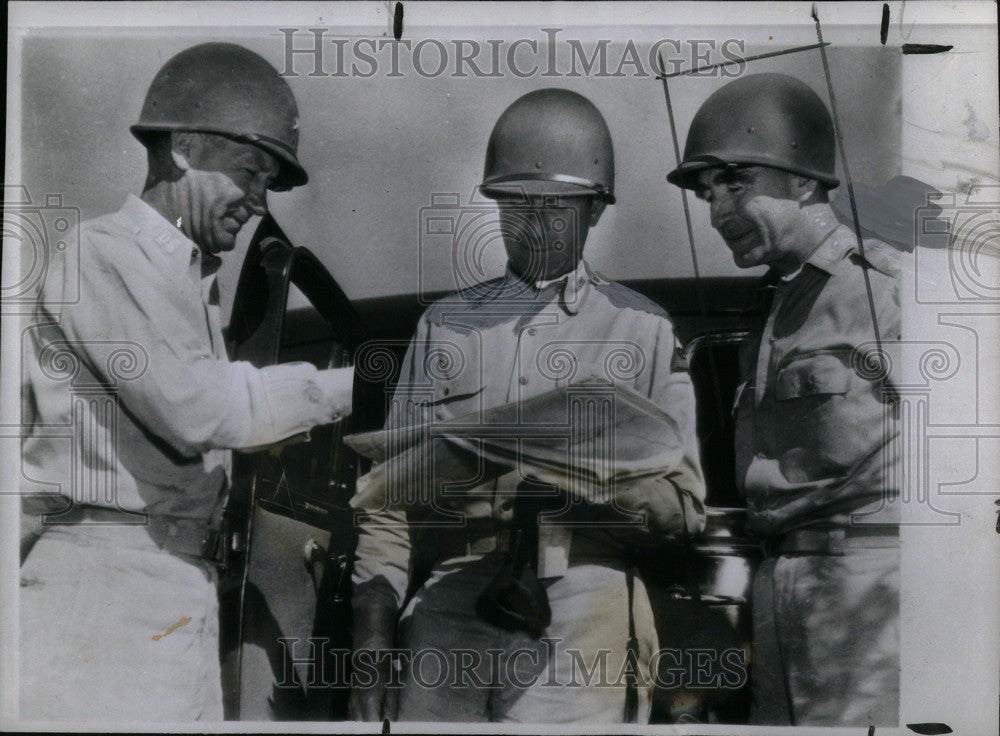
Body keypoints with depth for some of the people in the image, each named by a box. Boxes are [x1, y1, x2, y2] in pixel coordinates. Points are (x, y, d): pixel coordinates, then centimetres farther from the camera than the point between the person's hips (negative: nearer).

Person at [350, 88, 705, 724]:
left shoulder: (642, 329, 9)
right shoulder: (446, 323, 14)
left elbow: (683, 502, 5)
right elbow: (395, 490, 12)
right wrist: (373, 622, 2)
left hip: (579, 627, -1)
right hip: (446, 615, 2)